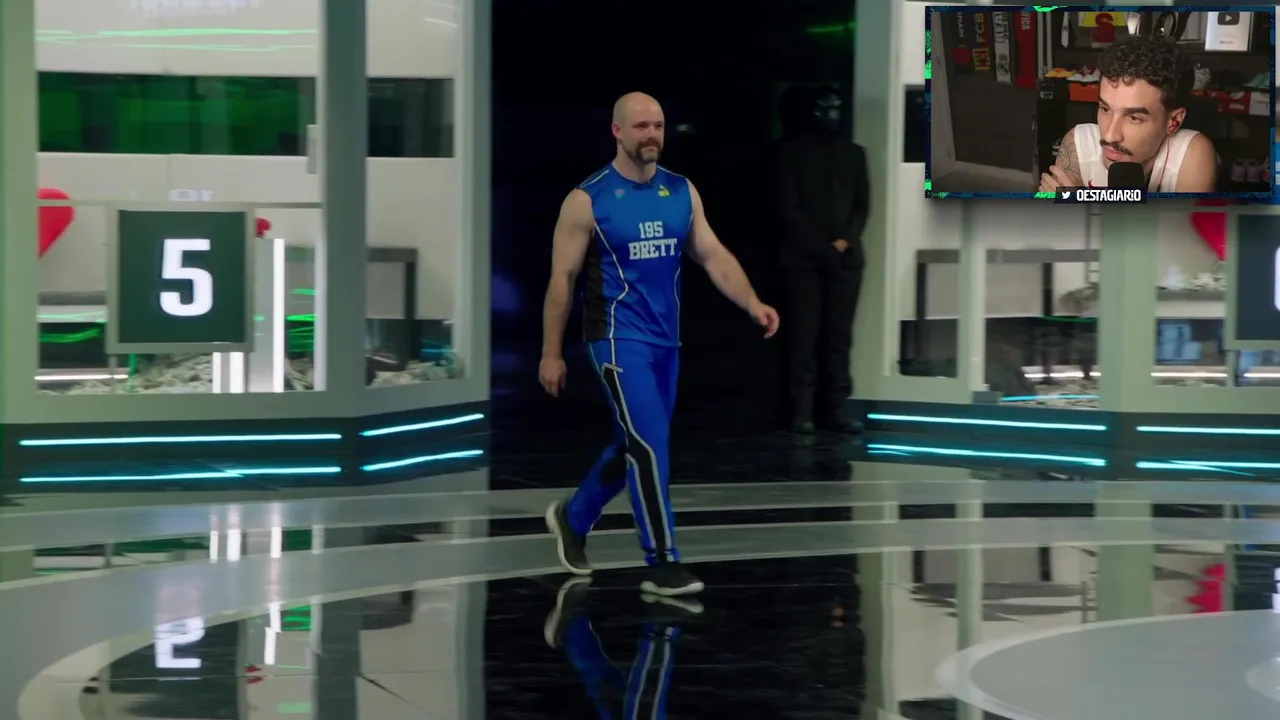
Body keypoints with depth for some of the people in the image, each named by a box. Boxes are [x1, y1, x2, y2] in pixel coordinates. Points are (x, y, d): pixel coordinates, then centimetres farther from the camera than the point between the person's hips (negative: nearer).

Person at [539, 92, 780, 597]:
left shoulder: (682, 193, 6)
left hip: (665, 339, 6)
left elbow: (713, 255, 5)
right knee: (649, 446, -13)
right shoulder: (588, 200, -9)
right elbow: (562, 277, -5)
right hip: (618, 339, -6)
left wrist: (752, 304, -11)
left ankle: (572, 518, 39)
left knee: (633, 445, 16)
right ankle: (663, 566, -7)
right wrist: (551, 353, -5)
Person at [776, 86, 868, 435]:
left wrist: (844, 242, -7)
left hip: (845, 257, 3)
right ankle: (802, 411, -5)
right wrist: (819, 247, -11)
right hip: (803, 257, -3)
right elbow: (788, 207, -3)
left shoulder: (853, 153, 14)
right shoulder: (792, 152, 4)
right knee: (804, 335, -6)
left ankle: (834, 409, 3)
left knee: (839, 336, 1)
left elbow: (862, 205, 10)